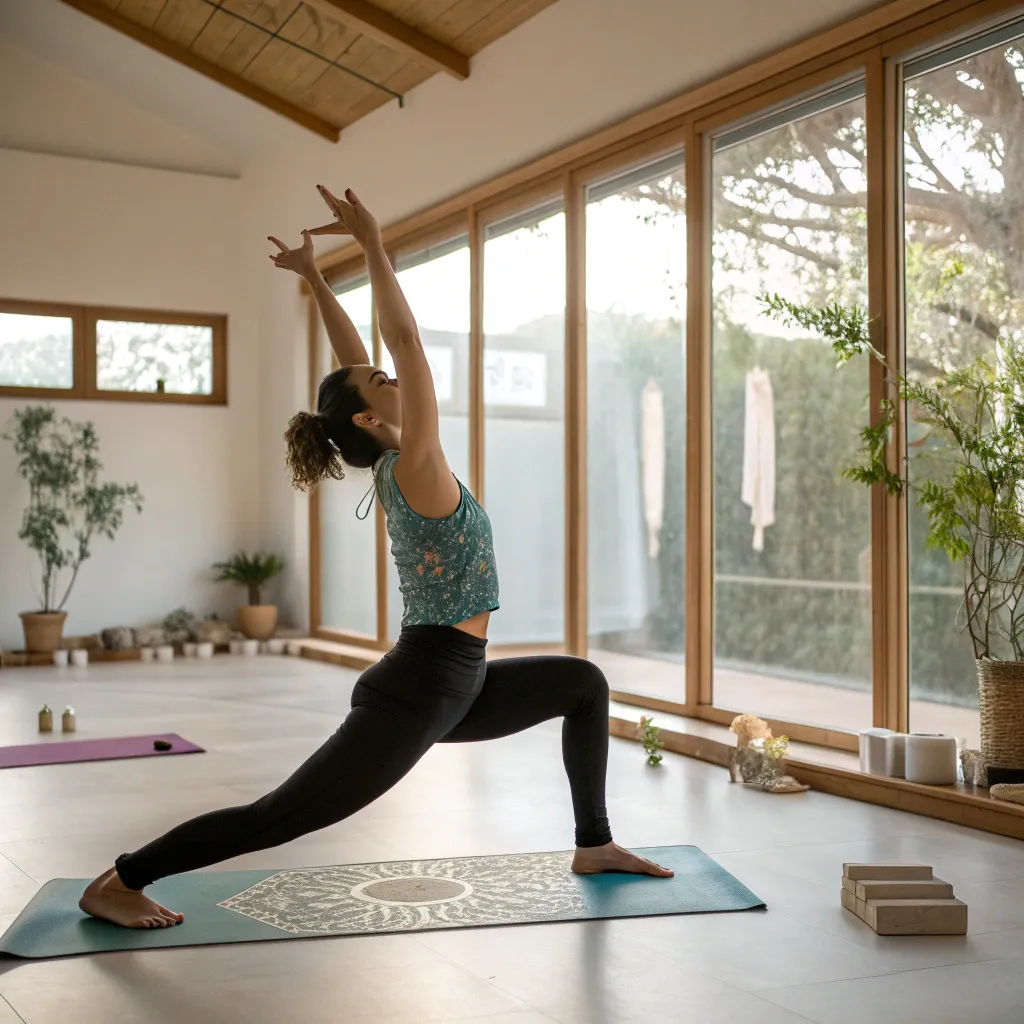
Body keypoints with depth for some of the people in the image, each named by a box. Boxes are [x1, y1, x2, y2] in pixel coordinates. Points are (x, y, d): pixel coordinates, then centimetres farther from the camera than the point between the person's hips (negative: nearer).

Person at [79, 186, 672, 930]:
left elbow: (355, 361, 11)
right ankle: (117, 883, 4)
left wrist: (316, 279, 16)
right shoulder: (416, 468, -14)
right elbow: (405, 340, -18)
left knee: (585, 684, 16)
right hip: (417, 691, -10)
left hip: (452, 685, 10)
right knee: (278, 817, -5)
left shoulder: (393, 467, 8)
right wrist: (373, 245, -15)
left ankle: (594, 845, 19)